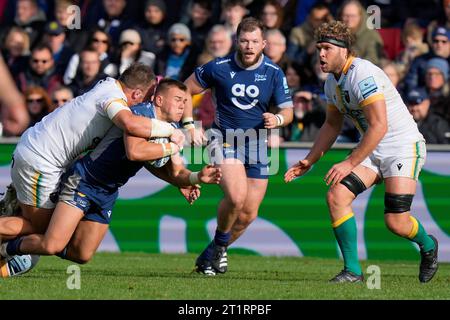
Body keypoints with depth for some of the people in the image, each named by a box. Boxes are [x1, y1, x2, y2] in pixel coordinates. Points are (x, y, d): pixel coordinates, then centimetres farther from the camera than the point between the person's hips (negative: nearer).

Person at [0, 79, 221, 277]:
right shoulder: (141, 112, -20)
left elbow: (176, 173, 6)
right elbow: (134, 152, -37)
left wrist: (197, 177, -16)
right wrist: (170, 148, -24)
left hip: (109, 194, 9)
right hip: (83, 181, -9)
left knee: (82, 255, 7)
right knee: (52, 246, -17)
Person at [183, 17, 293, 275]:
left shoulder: (274, 73, -4)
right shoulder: (219, 68, -9)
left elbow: (288, 111, -1)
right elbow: (186, 89, 4)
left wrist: (278, 119, -24)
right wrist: (189, 124, -4)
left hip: (256, 143, 3)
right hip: (224, 139, -3)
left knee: (248, 215, 3)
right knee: (236, 196, -27)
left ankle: (209, 256, 25)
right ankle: (220, 245, 0)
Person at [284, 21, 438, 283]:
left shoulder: (363, 74, -22)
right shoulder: (333, 81, 7)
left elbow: (379, 126, -27)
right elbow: (333, 125, 21)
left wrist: (350, 164, -25)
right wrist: (310, 160, 12)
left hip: (404, 146, -8)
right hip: (372, 151, 8)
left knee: (396, 222, -15)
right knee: (336, 196, -13)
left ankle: (428, 246, 20)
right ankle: (352, 270, -6)